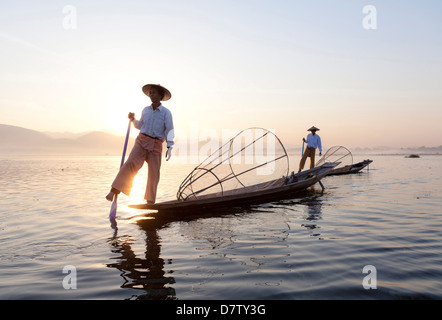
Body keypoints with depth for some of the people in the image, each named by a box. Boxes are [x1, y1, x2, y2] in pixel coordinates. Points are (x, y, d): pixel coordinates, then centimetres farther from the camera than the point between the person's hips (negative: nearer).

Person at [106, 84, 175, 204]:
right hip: (142, 140, 2)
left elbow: (169, 131, -6)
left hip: (156, 145, -2)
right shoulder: (145, 110, 12)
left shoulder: (166, 112, 0)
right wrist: (133, 119, 7)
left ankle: (150, 201, 8)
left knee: (154, 174, -3)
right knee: (131, 164, -20)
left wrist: (170, 148, -16)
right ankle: (113, 191, -26)